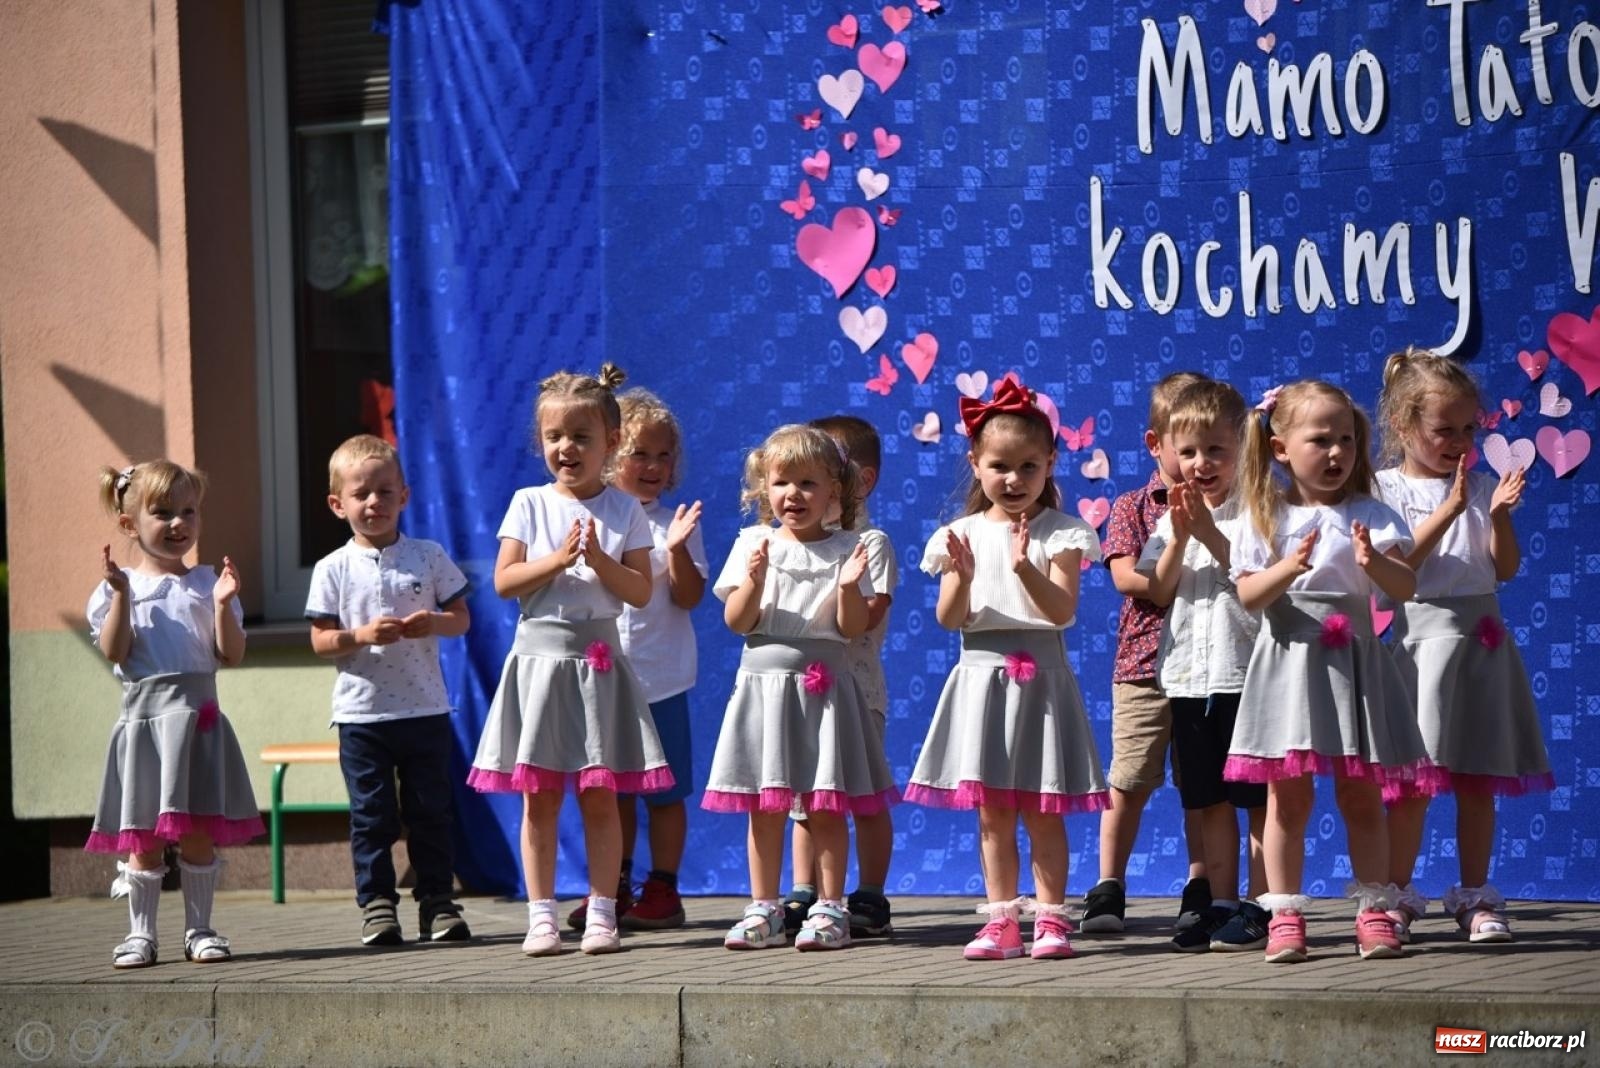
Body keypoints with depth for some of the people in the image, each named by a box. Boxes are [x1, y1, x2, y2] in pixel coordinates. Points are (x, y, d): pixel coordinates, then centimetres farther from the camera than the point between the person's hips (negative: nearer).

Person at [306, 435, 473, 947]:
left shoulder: (428, 557, 3)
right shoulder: (334, 569, 1)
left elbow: (462, 617, 6)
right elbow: (320, 641, -1)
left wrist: (434, 623, -15)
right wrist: (361, 635, -19)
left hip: (425, 708, 1)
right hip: (361, 711, -1)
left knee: (430, 809, 4)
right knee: (372, 814, 1)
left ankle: (436, 901, 11)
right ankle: (377, 904, 7)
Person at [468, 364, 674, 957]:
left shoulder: (624, 510, 4)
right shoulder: (529, 504, 4)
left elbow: (641, 592, -2)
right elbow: (504, 580, -5)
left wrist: (599, 559, -17)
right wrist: (558, 559, -16)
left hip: (599, 663, 0)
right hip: (540, 657, 0)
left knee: (600, 796, 1)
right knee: (540, 797, 1)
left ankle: (601, 912, 6)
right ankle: (541, 914, 6)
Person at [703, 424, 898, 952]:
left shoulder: (844, 549, 3)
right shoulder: (753, 543, 5)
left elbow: (852, 628, -2)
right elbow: (736, 621, -1)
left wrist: (848, 587, -20)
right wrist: (754, 580, -17)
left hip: (823, 683, -1)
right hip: (763, 677, 1)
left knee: (826, 807, -1)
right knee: (764, 806, 4)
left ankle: (830, 909, 5)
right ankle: (764, 909, 11)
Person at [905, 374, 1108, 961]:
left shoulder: (1059, 533, -1)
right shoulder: (963, 534, 6)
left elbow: (1062, 610, -12)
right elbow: (949, 618, 0)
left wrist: (1026, 569, -28)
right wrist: (963, 576, -19)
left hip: (1040, 676, -2)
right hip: (981, 674, 3)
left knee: (1041, 808, -1)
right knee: (992, 809, 4)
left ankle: (1050, 916, 4)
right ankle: (1002, 919, 8)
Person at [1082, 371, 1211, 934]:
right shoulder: (1133, 507, 5)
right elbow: (1125, 574, -9)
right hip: (1144, 662, -1)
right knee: (1129, 782, 0)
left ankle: (1200, 892, 12)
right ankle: (1107, 893, 5)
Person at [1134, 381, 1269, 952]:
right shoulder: (1173, 517, 11)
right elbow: (1158, 592, 4)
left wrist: (1209, 533, -19)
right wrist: (1179, 537, -10)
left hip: (1247, 672, -5)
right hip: (1189, 676, 5)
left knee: (1258, 798, -1)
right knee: (1210, 802, 10)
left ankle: (1260, 907, 4)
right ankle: (1221, 905, 16)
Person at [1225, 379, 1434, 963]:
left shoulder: (1370, 516, 4)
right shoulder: (1264, 518, 4)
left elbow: (1406, 586, -6)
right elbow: (1248, 595, -4)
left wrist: (1374, 563, -26)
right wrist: (1288, 568, -21)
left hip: (1353, 662, 0)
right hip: (1288, 659, 0)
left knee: (1361, 794, 4)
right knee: (1288, 795, 1)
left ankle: (1374, 910, 9)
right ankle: (1284, 915, 5)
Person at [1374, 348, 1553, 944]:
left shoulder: (1481, 487, 10)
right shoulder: (1384, 490, -1)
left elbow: (1505, 569, 7)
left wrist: (1499, 515, -9)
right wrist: (1448, 510, -17)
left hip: (1481, 639, 4)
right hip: (1421, 636, -4)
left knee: (1478, 778, 6)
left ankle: (1475, 898, 13)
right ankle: (1397, 897, 2)